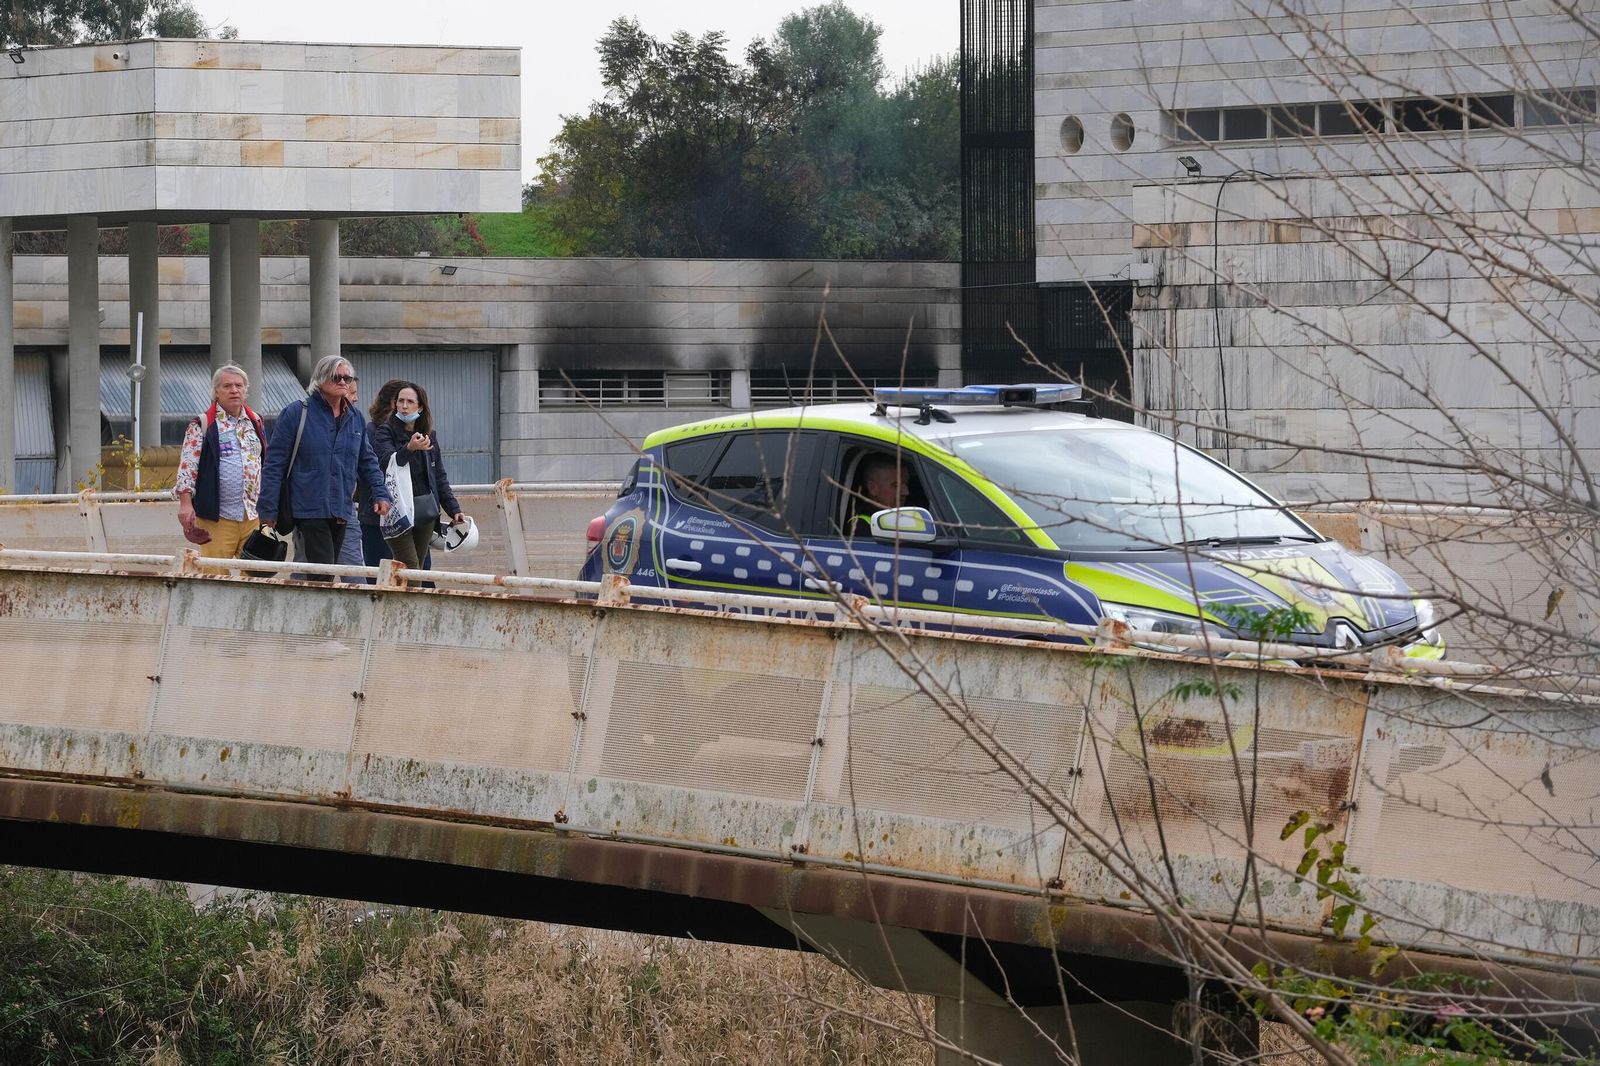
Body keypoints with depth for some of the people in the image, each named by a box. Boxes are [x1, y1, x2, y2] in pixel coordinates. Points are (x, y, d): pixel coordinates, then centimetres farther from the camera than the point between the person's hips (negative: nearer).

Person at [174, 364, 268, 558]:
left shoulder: (256, 423, 16)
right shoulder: (202, 425, 0)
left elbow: (266, 464, 23)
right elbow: (187, 466, -6)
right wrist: (185, 503, -15)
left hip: (253, 515, 5)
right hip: (217, 518, -5)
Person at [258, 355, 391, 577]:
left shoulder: (356, 417, 12)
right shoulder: (297, 413, -4)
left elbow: (367, 460, 22)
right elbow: (274, 463, -3)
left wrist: (380, 493, 8)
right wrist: (268, 511, -6)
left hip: (341, 512, 6)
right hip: (310, 509, -6)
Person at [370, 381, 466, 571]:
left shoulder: (430, 436, 13)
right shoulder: (384, 433, -2)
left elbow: (440, 477, 17)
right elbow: (387, 461, -21)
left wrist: (454, 510, 10)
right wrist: (409, 448, -38)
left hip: (426, 510, 5)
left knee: (419, 569, 3)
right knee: (411, 571, -13)